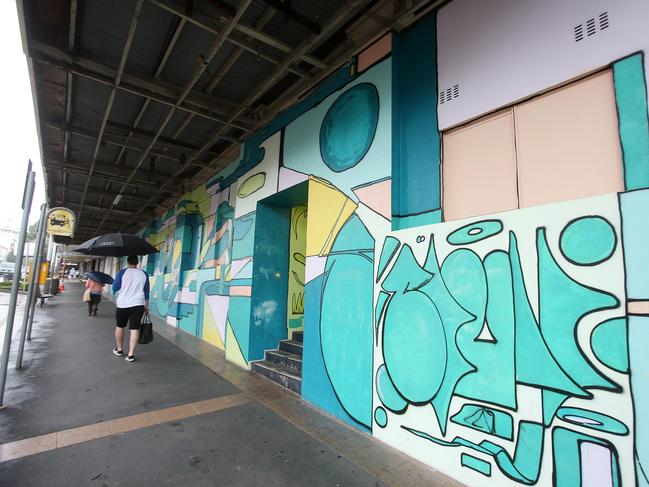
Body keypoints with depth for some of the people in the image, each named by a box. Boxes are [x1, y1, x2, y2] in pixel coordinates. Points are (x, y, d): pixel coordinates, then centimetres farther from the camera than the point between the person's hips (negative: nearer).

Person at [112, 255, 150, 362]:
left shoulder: (122, 272, -3)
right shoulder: (144, 274, 3)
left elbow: (114, 288, 1)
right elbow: (146, 291, 7)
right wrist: (146, 306, 14)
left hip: (123, 304, 0)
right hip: (138, 304, 1)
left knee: (119, 326, 19)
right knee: (135, 329, -1)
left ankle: (119, 350, 30)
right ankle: (131, 354, -1)